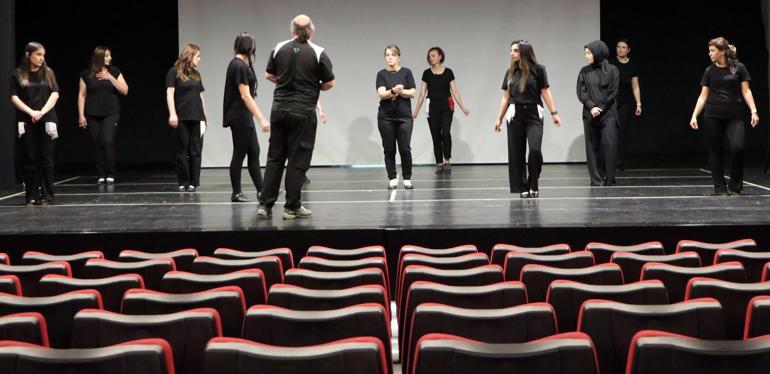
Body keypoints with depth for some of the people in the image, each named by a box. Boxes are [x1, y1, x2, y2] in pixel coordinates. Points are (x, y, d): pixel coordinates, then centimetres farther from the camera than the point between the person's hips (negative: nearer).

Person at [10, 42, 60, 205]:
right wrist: (31, 112, -11)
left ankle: (46, 195, 2)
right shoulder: (18, 75, 5)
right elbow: (14, 97, 0)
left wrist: (42, 112, -11)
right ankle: (31, 196, 6)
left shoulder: (48, 73, 9)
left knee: (46, 158, -2)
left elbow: (55, 94, 2)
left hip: (46, 121, 1)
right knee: (30, 159, 0)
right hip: (26, 122, -1)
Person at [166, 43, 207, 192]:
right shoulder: (174, 72, -1)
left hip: (197, 118, 5)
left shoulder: (196, 74, 15)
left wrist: (204, 116, 14)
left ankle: (194, 182, 5)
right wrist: (172, 114, -15)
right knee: (182, 151, 1)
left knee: (195, 151, 2)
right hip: (182, 118, -5)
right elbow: (170, 93, -6)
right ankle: (183, 183, 7)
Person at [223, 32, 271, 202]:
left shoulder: (237, 64, 12)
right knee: (239, 154, -1)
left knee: (254, 152, 9)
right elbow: (245, 96, -22)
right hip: (239, 116, -10)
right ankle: (236, 193, 7)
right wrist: (261, 119, -25)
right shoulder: (240, 66, -17)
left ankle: (261, 190, 11)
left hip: (244, 117, 10)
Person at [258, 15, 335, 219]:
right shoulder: (318, 53, -7)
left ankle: (265, 204, 8)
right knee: (298, 160, 2)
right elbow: (329, 83, -4)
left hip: (279, 109, 4)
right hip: (303, 112, -3)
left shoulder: (279, 48, 2)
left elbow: (269, 75, 10)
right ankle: (292, 207, 5)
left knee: (274, 157, 10)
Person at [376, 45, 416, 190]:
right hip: (386, 117, 1)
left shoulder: (406, 72, 4)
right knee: (389, 149, 3)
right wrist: (393, 91, -28)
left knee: (405, 149, -3)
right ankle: (392, 179, 11)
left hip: (404, 116, -1)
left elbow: (412, 93, -2)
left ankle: (407, 179, 8)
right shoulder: (381, 74, 3)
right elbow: (381, 94, -10)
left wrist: (400, 91, -16)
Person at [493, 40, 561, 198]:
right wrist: (499, 118, 10)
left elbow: (546, 92, -1)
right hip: (515, 115, 4)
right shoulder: (510, 72, 10)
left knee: (535, 149, -16)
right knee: (516, 153, 2)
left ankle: (534, 185, 1)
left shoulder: (538, 69, -2)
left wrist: (554, 113, -7)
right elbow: (506, 97, 13)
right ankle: (523, 188, 11)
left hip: (533, 115, -4)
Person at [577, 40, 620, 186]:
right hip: (590, 114, 2)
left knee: (609, 144, -9)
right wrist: (591, 107, -12)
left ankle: (610, 178, 0)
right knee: (593, 146, 0)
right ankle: (596, 179, 3)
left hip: (608, 114, -2)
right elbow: (581, 92, 2)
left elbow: (613, 92, -2)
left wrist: (600, 108, -9)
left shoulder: (612, 70, 2)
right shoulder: (584, 72, 8)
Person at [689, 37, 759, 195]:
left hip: (734, 116, -2)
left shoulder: (739, 68, 1)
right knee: (715, 151, 2)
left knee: (737, 147, -15)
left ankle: (735, 186, 3)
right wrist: (694, 116, 0)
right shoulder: (710, 71, 6)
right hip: (712, 116, 2)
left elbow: (746, 91, 1)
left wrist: (754, 111, -10)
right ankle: (720, 188, 11)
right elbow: (703, 96, 8)